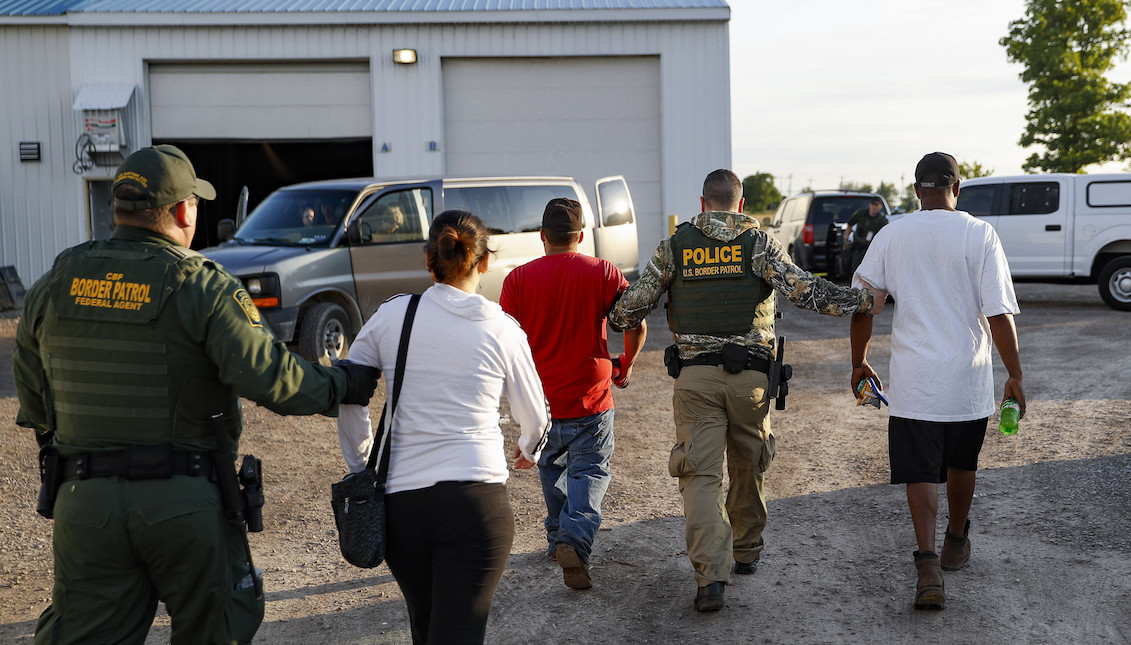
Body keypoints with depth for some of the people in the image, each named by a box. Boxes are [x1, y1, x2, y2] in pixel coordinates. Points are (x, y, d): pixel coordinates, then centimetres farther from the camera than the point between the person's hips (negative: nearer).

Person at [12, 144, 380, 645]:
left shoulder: (53, 285, 5)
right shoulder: (203, 287, -11)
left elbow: (33, 404, 12)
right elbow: (267, 375, -20)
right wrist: (341, 387, -5)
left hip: (84, 501, 4)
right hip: (186, 504, -4)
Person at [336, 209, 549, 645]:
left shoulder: (392, 315, 1)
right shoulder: (503, 331, 1)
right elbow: (534, 417, 15)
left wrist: (361, 465, 20)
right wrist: (529, 450, 38)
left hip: (400, 499, 2)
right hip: (477, 500, -2)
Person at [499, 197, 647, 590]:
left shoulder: (519, 279, -4)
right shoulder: (602, 273, -5)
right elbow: (636, 325, -10)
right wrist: (626, 365, 7)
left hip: (541, 399, 2)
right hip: (590, 399, -2)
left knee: (552, 470, 22)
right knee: (590, 472, 6)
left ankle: (558, 538, 32)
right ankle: (575, 539, -16)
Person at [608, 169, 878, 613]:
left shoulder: (675, 246, 6)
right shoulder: (759, 243, 2)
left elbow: (635, 303, 7)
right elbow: (804, 290, -9)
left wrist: (612, 321, 28)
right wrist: (862, 301, -1)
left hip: (695, 376, 0)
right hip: (750, 375, 1)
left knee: (701, 476, -2)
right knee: (749, 467, 19)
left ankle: (711, 575, -14)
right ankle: (746, 553, 34)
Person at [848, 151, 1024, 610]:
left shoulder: (892, 236, -1)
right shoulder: (979, 235, -7)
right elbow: (999, 314, -11)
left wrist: (859, 362, 13)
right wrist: (1015, 375, -3)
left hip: (913, 380, 0)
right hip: (968, 381, 0)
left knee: (920, 471, 3)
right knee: (961, 465, 20)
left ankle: (928, 562, -11)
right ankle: (956, 544, 38)